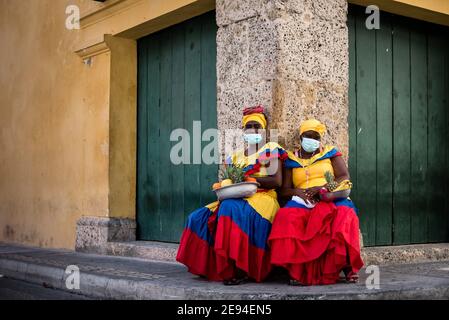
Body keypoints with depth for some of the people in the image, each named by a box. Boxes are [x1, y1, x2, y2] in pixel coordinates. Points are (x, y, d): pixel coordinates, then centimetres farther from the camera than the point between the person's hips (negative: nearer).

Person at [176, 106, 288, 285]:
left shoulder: (270, 150, 7)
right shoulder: (235, 156, 23)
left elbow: (277, 181, -6)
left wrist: (247, 178, -13)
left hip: (262, 198, -6)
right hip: (236, 199, 6)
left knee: (232, 210, -38)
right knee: (200, 218, -16)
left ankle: (242, 269, -33)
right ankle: (208, 267, -13)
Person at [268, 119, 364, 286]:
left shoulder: (330, 153, 17)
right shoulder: (291, 160, 18)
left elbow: (345, 177, 4)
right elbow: (284, 190, 12)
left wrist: (323, 187, -14)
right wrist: (298, 192, -12)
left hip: (331, 198, -1)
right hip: (304, 202, 1)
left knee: (344, 215, -37)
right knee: (287, 217, -34)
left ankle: (346, 265, -32)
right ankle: (297, 270, -35)